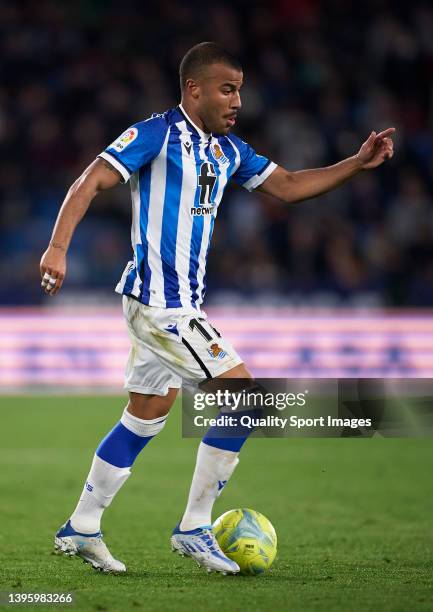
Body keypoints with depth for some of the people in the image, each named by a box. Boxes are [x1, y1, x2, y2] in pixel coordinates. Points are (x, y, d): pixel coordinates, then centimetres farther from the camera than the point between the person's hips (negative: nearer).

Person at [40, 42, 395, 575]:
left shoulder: (228, 150, 14)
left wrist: (358, 163, 8)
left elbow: (288, 186, 18)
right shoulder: (156, 134, -11)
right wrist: (58, 247, -27)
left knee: (145, 419, 15)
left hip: (181, 304, 9)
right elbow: (90, 183, -15)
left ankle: (80, 529, 24)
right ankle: (194, 528, -5)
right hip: (156, 299, -9)